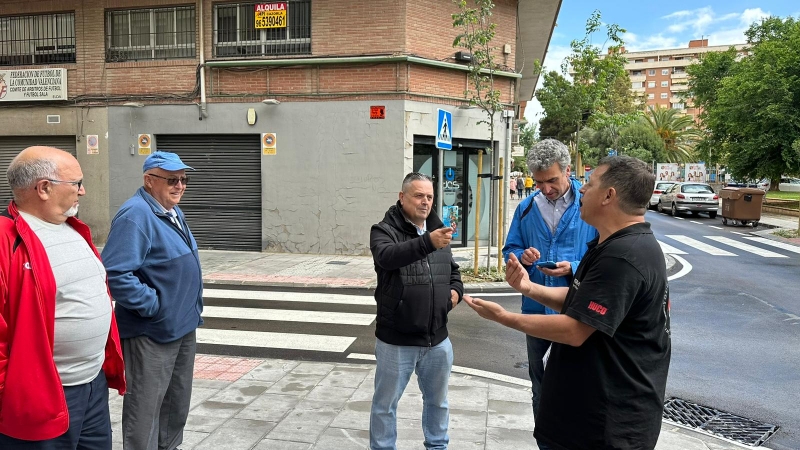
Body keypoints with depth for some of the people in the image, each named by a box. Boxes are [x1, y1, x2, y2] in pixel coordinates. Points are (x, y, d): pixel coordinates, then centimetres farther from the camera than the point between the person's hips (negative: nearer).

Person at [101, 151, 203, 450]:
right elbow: (116, 273, -29)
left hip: (183, 325, 10)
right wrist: (153, 306, -23)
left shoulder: (173, 212, 10)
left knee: (177, 400, 22)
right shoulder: (136, 215, -20)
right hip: (152, 332, -10)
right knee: (146, 406, 4)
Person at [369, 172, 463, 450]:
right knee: (386, 403, 11)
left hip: (437, 339, 5)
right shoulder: (384, 230, -11)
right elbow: (387, 256, -34)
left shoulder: (439, 230, 9)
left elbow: (453, 269, 21)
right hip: (396, 340, -5)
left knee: (437, 400, 22)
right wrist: (427, 242, -48)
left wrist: (455, 289, 0)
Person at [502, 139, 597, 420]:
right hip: (536, 307, 5)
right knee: (538, 376, 20)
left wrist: (573, 268, -27)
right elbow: (510, 250, 8)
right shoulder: (527, 208, 2)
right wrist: (521, 257, -14)